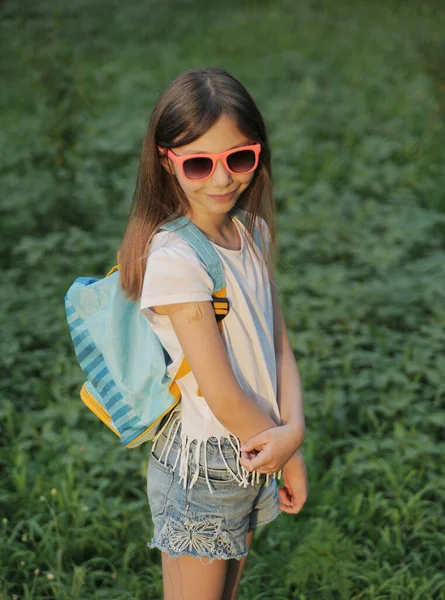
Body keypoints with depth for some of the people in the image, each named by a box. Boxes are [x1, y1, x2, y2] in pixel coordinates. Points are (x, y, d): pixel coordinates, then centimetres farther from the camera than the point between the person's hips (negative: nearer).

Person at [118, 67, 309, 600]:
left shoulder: (252, 231, 0)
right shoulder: (173, 259, -24)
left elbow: (278, 345, 1)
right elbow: (223, 395, -22)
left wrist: (293, 428, -15)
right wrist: (288, 452, -8)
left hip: (252, 455, 7)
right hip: (202, 465, -7)